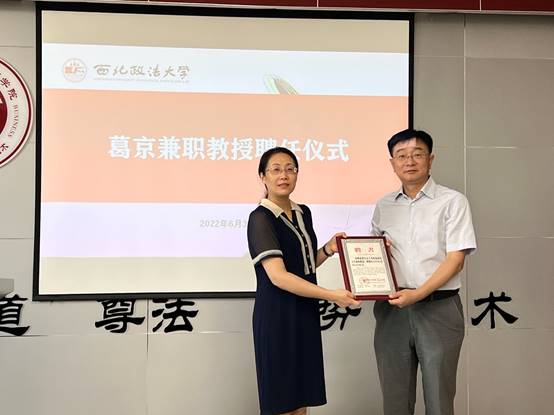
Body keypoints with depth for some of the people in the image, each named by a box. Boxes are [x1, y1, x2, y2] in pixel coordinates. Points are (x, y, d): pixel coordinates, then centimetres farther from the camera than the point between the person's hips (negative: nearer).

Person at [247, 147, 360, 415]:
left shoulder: (303, 213, 9)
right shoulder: (260, 218, -15)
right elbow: (278, 276, -24)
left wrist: (328, 250, -1)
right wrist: (331, 295, -29)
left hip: (305, 313, 7)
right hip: (276, 315, -7)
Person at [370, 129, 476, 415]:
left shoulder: (452, 201, -2)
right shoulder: (383, 206, 10)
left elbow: (456, 259, -8)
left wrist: (417, 294, -17)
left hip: (439, 309, -3)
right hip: (392, 308, 4)